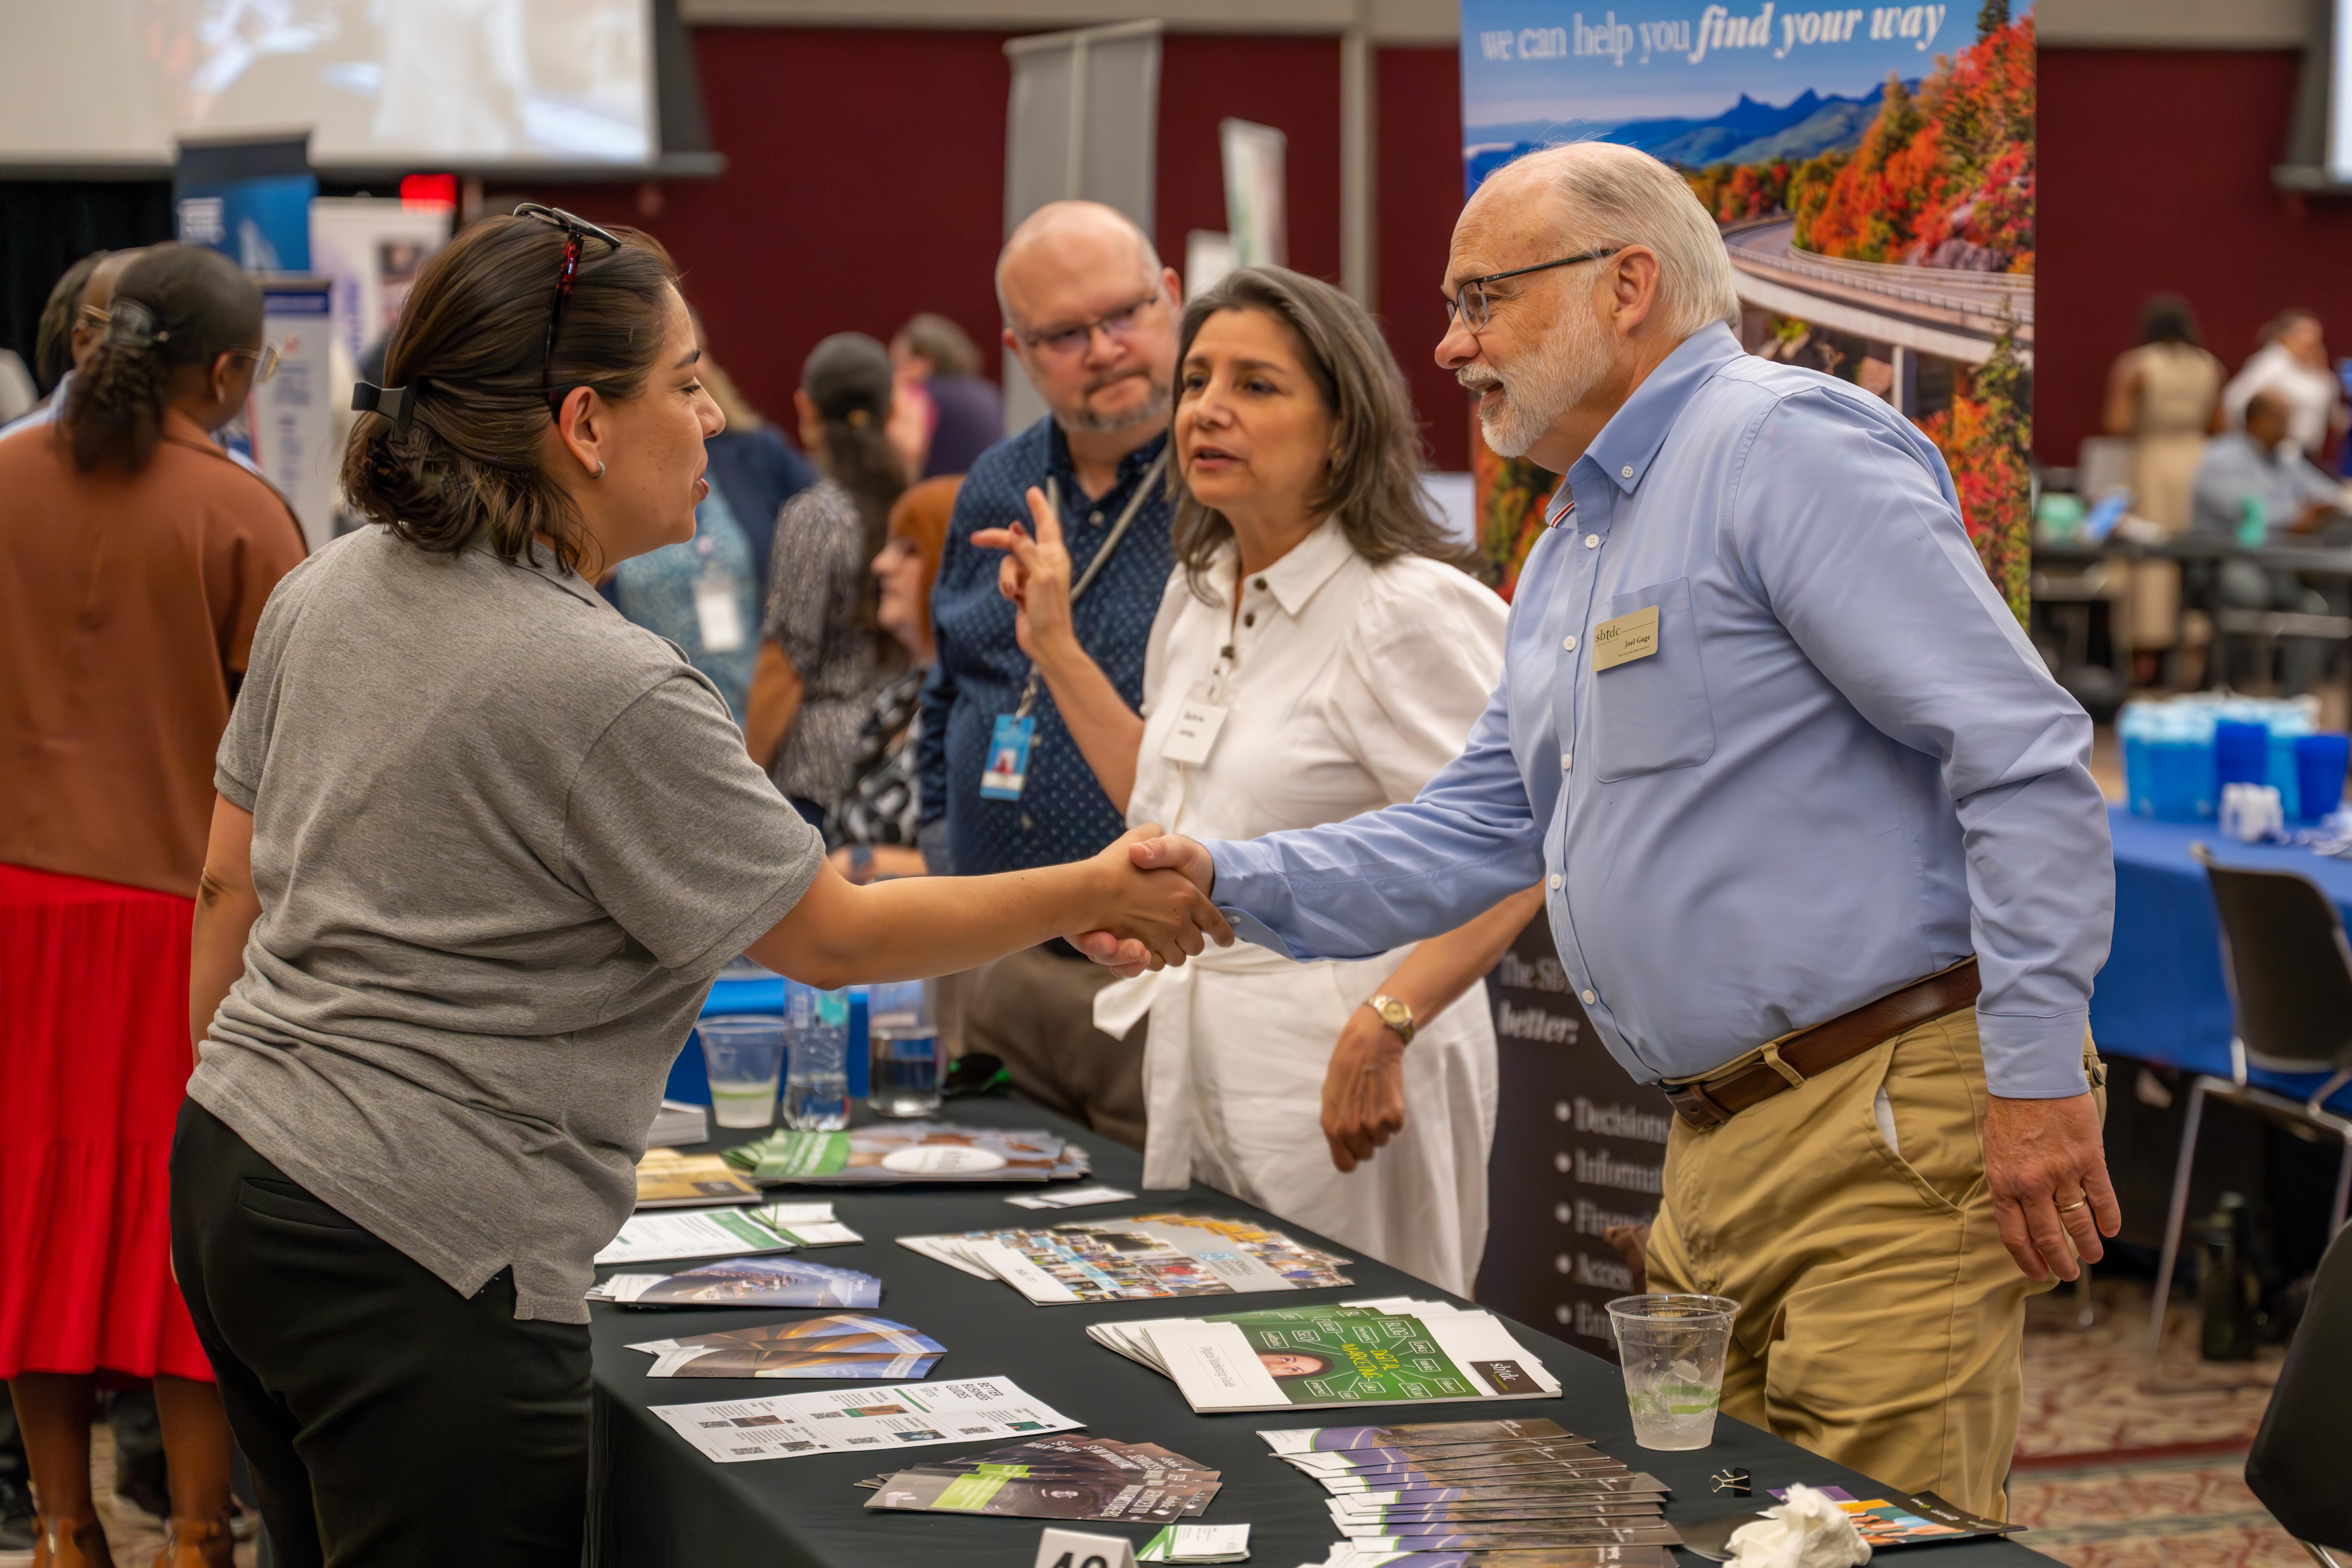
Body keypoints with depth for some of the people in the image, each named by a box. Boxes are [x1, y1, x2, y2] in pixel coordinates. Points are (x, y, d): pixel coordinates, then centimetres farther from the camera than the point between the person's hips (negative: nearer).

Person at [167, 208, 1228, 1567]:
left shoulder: (330, 590, 6)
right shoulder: (611, 692, -19)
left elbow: (232, 883, 15)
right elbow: (836, 941, -9)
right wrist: (1103, 894, 1)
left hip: (236, 1168, 9)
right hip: (416, 1252, -9)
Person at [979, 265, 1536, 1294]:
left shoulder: (1413, 610, -14)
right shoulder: (1197, 596, 12)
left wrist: (1384, 1027, -29)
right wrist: (1056, 649, 20)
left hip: (1343, 1090, -8)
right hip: (1197, 1073, 8)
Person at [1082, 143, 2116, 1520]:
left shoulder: (1786, 447, -11)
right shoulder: (1570, 553, 22)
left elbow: (2024, 757, -18)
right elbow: (1480, 830, 24)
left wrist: (2038, 1077, -21)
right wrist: (1231, 886, 12)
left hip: (1893, 1127, -10)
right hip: (1720, 1150, 10)